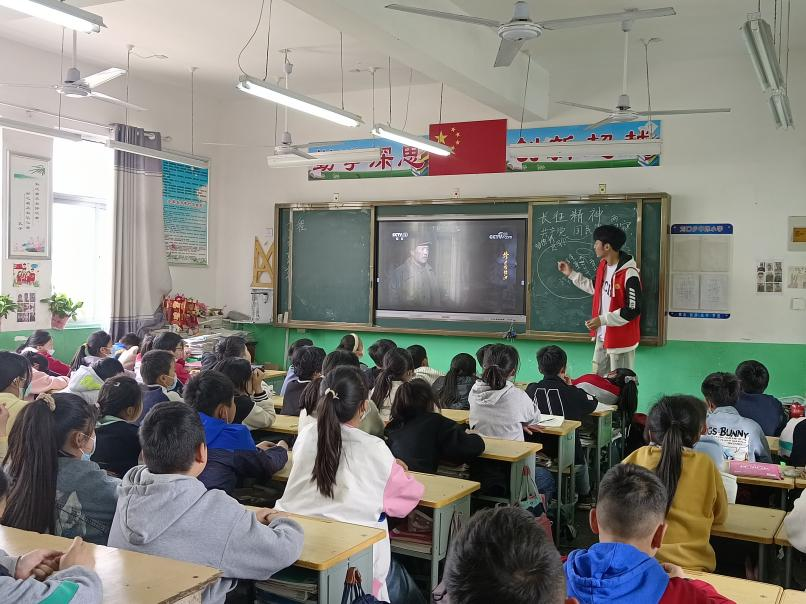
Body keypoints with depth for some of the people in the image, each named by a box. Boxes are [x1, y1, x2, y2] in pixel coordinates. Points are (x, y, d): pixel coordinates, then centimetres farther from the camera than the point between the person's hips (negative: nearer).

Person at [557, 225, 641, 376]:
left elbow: (633, 310, -24)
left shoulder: (629, 274, -24)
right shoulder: (603, 265, 3)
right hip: (602, 336, 9)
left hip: (621, 339, -9)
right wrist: (571, 274, 19)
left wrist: (602, 320, -25)